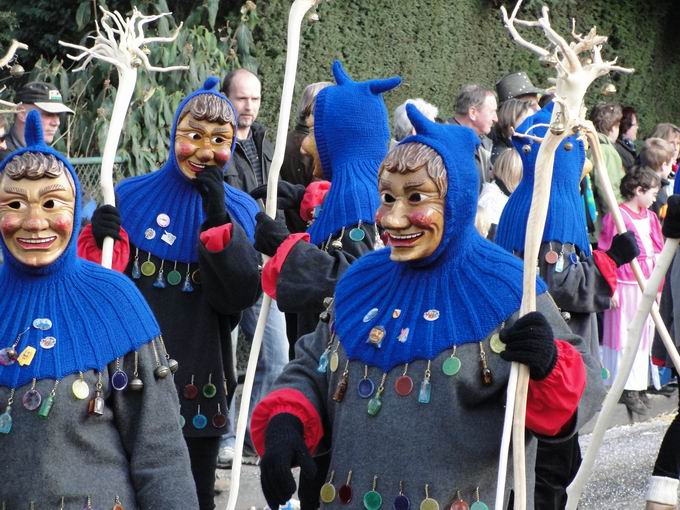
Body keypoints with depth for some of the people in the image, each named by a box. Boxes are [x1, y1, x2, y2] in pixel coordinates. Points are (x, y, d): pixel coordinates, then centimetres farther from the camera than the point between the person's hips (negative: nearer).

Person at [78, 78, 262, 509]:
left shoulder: (240, 211, 2)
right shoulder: (130, 198, 2)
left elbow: (240, 296, -11)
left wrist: (218, 221, -21)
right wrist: (100, 241, -17)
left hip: (199, 381, 0)